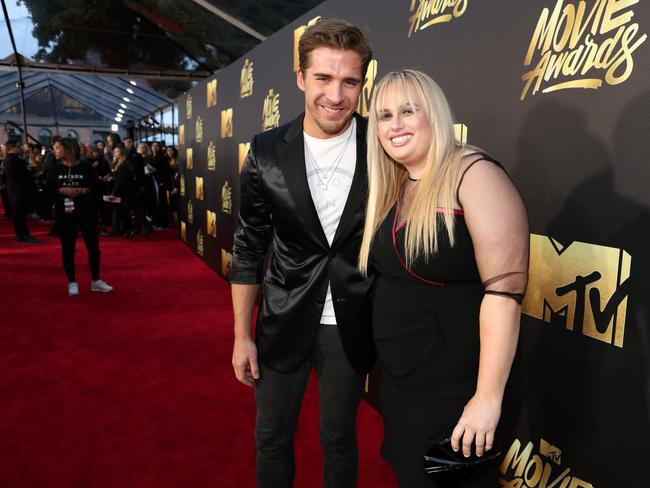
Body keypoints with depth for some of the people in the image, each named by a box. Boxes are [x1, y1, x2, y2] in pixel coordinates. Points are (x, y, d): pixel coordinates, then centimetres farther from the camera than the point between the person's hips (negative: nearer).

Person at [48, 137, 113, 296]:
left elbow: (95, 187, -2)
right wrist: (63, 190, -16)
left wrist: (81, 190, -18)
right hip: (63, 212, 1)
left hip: (86, 211, -1)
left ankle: (95, 281, 15)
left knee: (93, 246, 2)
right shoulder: (55, 168, 4)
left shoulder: (86, 167, -1)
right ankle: (72, 283, 16)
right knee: (68, 248, 6)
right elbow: (49, 190, 1)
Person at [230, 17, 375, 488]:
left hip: (350, 325, 0)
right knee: (272, 439, 17)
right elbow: (249, 250, -1)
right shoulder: (268, 152, -9)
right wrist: (242, 336, 1)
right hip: (285, 322, 1)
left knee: (339, 438, 19)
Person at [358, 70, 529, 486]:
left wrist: (488, 398, -24)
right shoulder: (392, 189, 7)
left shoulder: (473, 174, -17)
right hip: (396, 381, 7)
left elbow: (505, 288, -23)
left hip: (454, 391, -7)